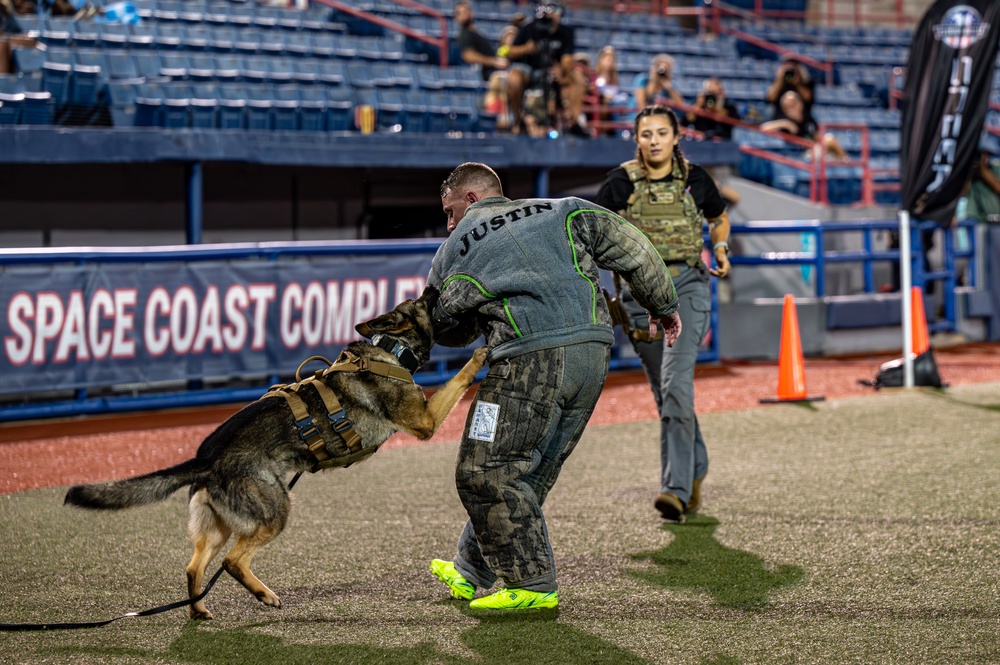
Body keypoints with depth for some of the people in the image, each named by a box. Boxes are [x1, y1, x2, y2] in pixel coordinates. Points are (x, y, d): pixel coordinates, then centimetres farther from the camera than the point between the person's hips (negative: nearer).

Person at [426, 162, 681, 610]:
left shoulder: (453, 253, 14)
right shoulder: (563, 212, 22)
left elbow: (446, 331, 22)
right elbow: (630, 249, 18)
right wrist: (663, 306, 28)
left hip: (532, 360, -6)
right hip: (594, 355, 6)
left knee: (486, 474, 2)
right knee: (528, 474, 15)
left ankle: (533, 585, -2)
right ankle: (472, 574, 27)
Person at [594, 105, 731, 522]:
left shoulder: (694, 179, 4)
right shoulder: (621, 183, 1)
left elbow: (719, 218, 22)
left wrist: (721, 249, 4)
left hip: (687, 286, -2)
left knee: (676, 382, -18)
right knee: (664, 391, 10)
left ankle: (676, 488, -22)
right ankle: (696, 467, 33)